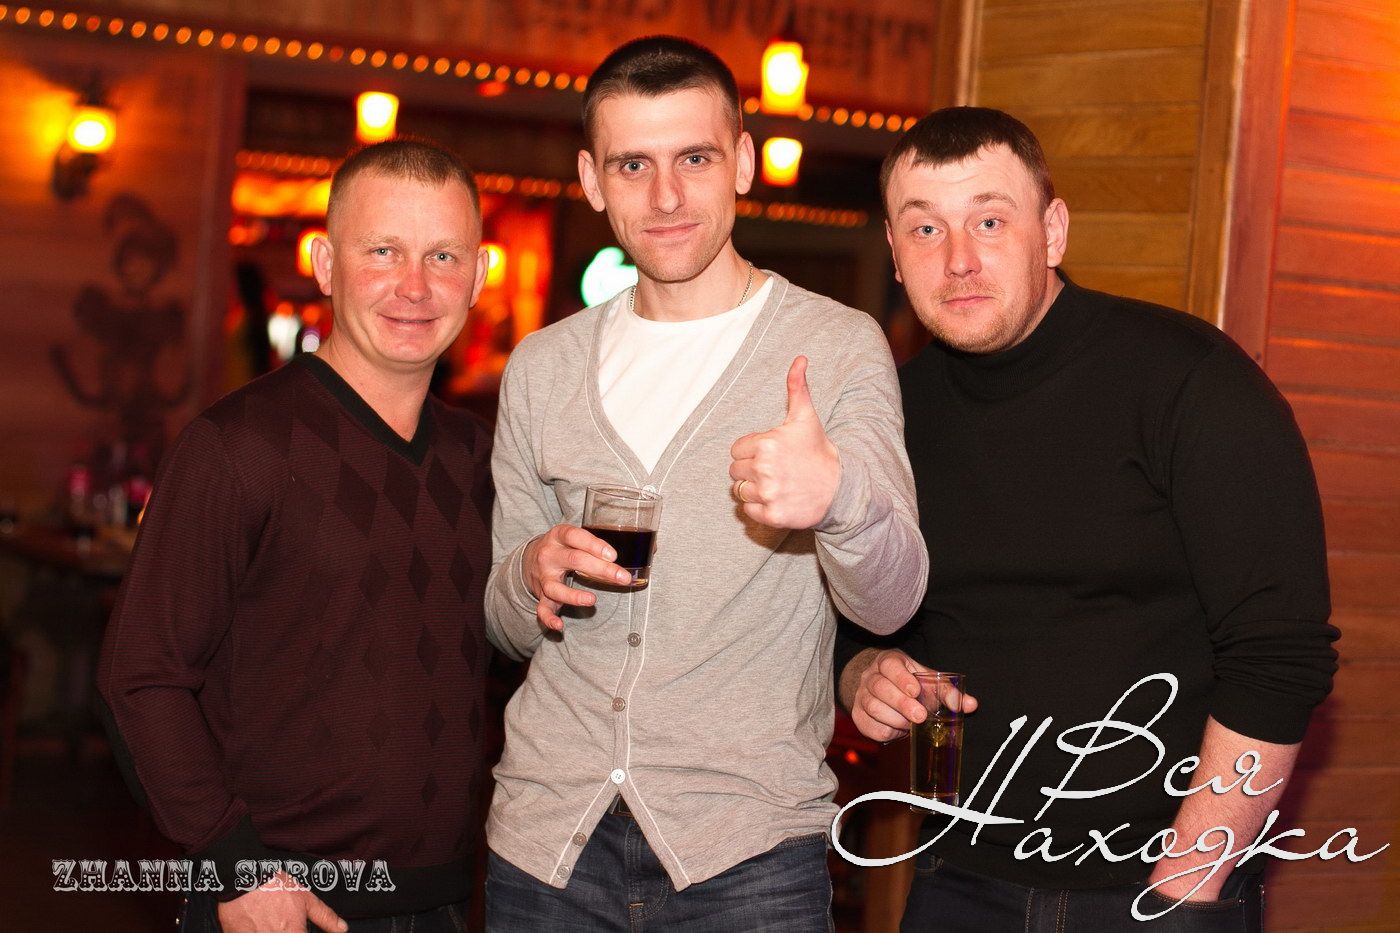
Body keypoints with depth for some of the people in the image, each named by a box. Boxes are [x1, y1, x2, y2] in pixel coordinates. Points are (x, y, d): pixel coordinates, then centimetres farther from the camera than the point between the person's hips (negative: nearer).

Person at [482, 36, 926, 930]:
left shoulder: (839, 346, -4)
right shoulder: (542, 368, 8)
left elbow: (889, 601, -16)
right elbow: (509, 629, 14)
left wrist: (838, 494, -37)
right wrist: (532, 579, -9)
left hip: (745, 850, -3)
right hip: (546, 837, 3)